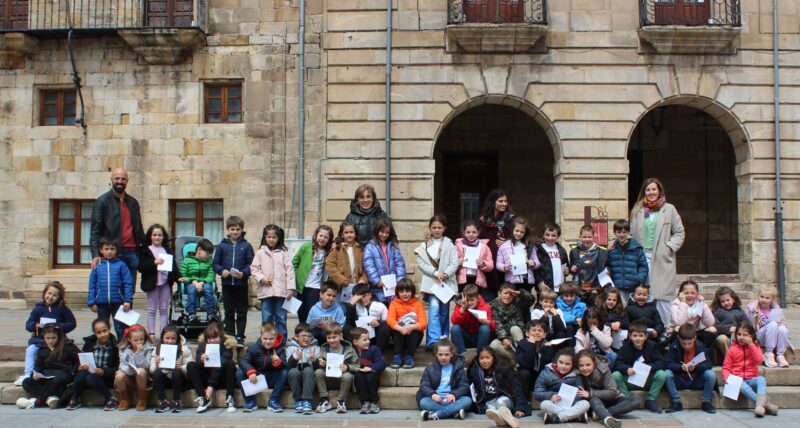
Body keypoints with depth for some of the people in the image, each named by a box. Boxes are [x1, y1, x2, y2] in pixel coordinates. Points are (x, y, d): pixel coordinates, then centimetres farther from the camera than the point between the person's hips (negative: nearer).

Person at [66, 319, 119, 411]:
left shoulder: (114, 345, -6)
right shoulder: (89, 343, 6)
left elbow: (117, 368, -9)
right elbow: (82, 361, 11)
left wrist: (104, 371, -26)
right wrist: (81, 366, -14)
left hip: (106, 377, -4)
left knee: (91, 378, -33)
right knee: (81, 374, -28)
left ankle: (110, 399, -14)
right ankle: (75, 399, -5)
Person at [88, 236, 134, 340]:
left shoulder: (121, 265, -4)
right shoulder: (97, 266, 1)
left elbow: (128, 283, -5)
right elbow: (92, 285, 4)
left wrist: (128, 300, -11)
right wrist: (92, 302, 0)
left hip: (118, 302, -2)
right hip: (102, 303, 2)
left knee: (120, 329, 6)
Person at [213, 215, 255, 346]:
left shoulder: (246, 246, 1)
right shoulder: (222, 245, 5)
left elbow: (251, 264, -2)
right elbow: (216, 263, 6)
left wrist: (243, 273, -18)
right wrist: (221, 271, -12)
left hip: (242, 284, -1)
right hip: (227, 284, 2)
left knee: (241, 312, 4)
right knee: (229, 312, 10)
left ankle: (240, 337, 10)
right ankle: (229, 336, 18)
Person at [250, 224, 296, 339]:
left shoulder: (284, 253, 3)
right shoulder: (260, 253, 7)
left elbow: (289, 270, -1)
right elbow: (254, 268, 6)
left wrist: (290, 289, -7)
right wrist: (262, 278, -11)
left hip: (281, 291, -1)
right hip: (265, 290, 1)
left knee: (281, 318, 6)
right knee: (267, 318, 7)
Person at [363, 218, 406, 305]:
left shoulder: (393, 246, 13)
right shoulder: (370, 247, 2)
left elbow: (399, 263, 6)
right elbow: (369, 265, -8)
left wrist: (400, 280, -7)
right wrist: (376, 280, -18)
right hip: (379, 287, -3)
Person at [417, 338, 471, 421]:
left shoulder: (458, 367, 9)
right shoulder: (430, 368, 10)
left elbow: (464, 386, 2)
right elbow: (424, 385, 1)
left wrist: (454, 394, -20)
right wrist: (432, 394, -22)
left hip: (451, 399, 0)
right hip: (436, 399, 0)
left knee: (467, 400, -30)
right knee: (423, 402, -32)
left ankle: (435, 415, -37)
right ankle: (455, 412, -38)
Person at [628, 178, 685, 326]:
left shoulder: (669, 209, 4)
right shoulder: (638, 210, 10)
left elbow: (680, 233, 6)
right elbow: (632, 233, 13)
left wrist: (669, 247, -6)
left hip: (662, 259, -2)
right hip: (642, 257, 2)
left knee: (662, 297, -4)